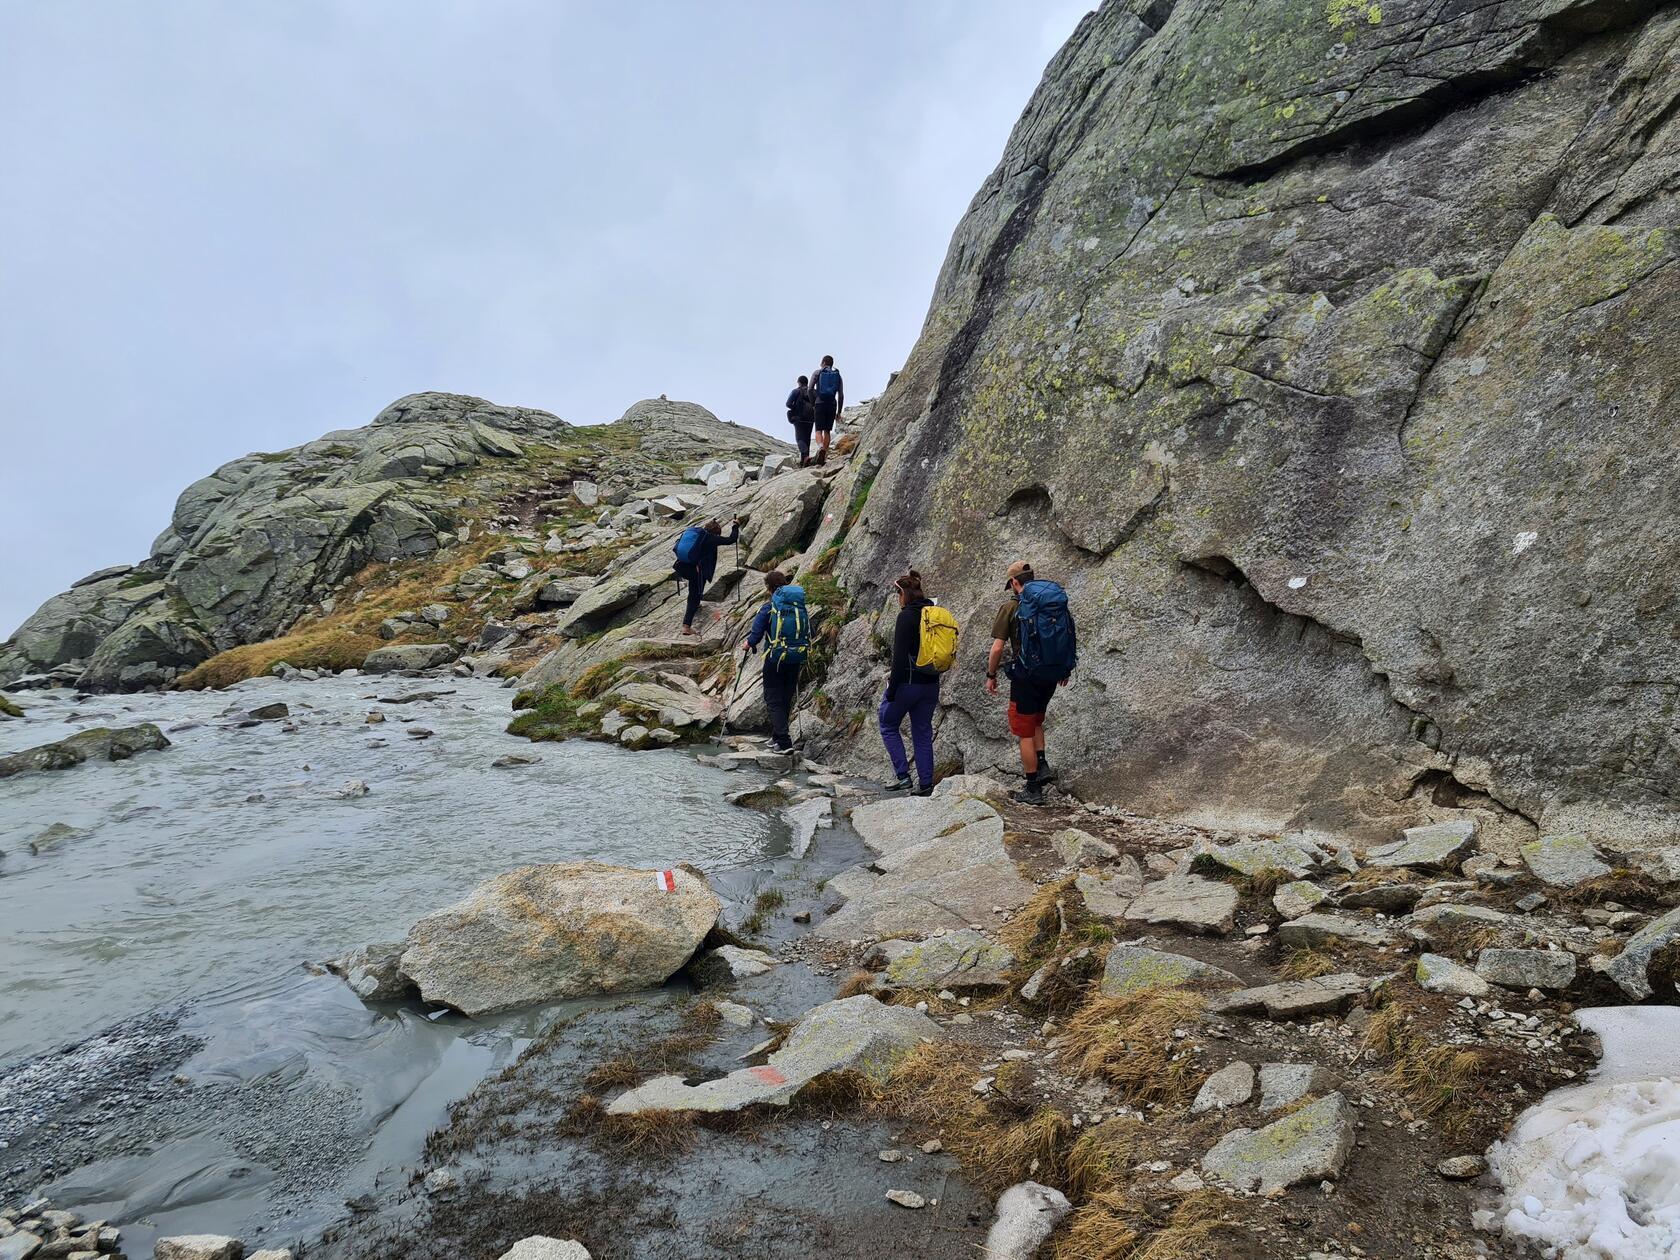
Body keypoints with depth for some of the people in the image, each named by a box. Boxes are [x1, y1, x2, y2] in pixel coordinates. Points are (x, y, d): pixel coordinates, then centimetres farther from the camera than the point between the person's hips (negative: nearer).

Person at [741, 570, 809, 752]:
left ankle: (784, 742, -8)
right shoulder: (800, 605, 5)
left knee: (774, 699, 2)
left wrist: (749, 644, 11)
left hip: (776, 657, -5)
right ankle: (776, 735, 31)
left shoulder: (769, 606, -9)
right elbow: (808, 632, 9)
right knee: (787, 698, 17)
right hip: (798, 657, 5)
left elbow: (757, 633, -9)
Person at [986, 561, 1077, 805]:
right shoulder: (1058, 603, 7)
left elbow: (997, 648, -11)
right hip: (1052, 674, 6)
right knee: (1036, 721, 29)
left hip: (1026, 675, -6)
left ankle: (1033, 790, 11)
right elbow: (1069, 639, 13)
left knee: (1025, 731, 6)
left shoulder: (1012, 606, -9)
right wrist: (1065, 670, 25)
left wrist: (991, 676, 2)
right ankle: (1042, 765, 15)